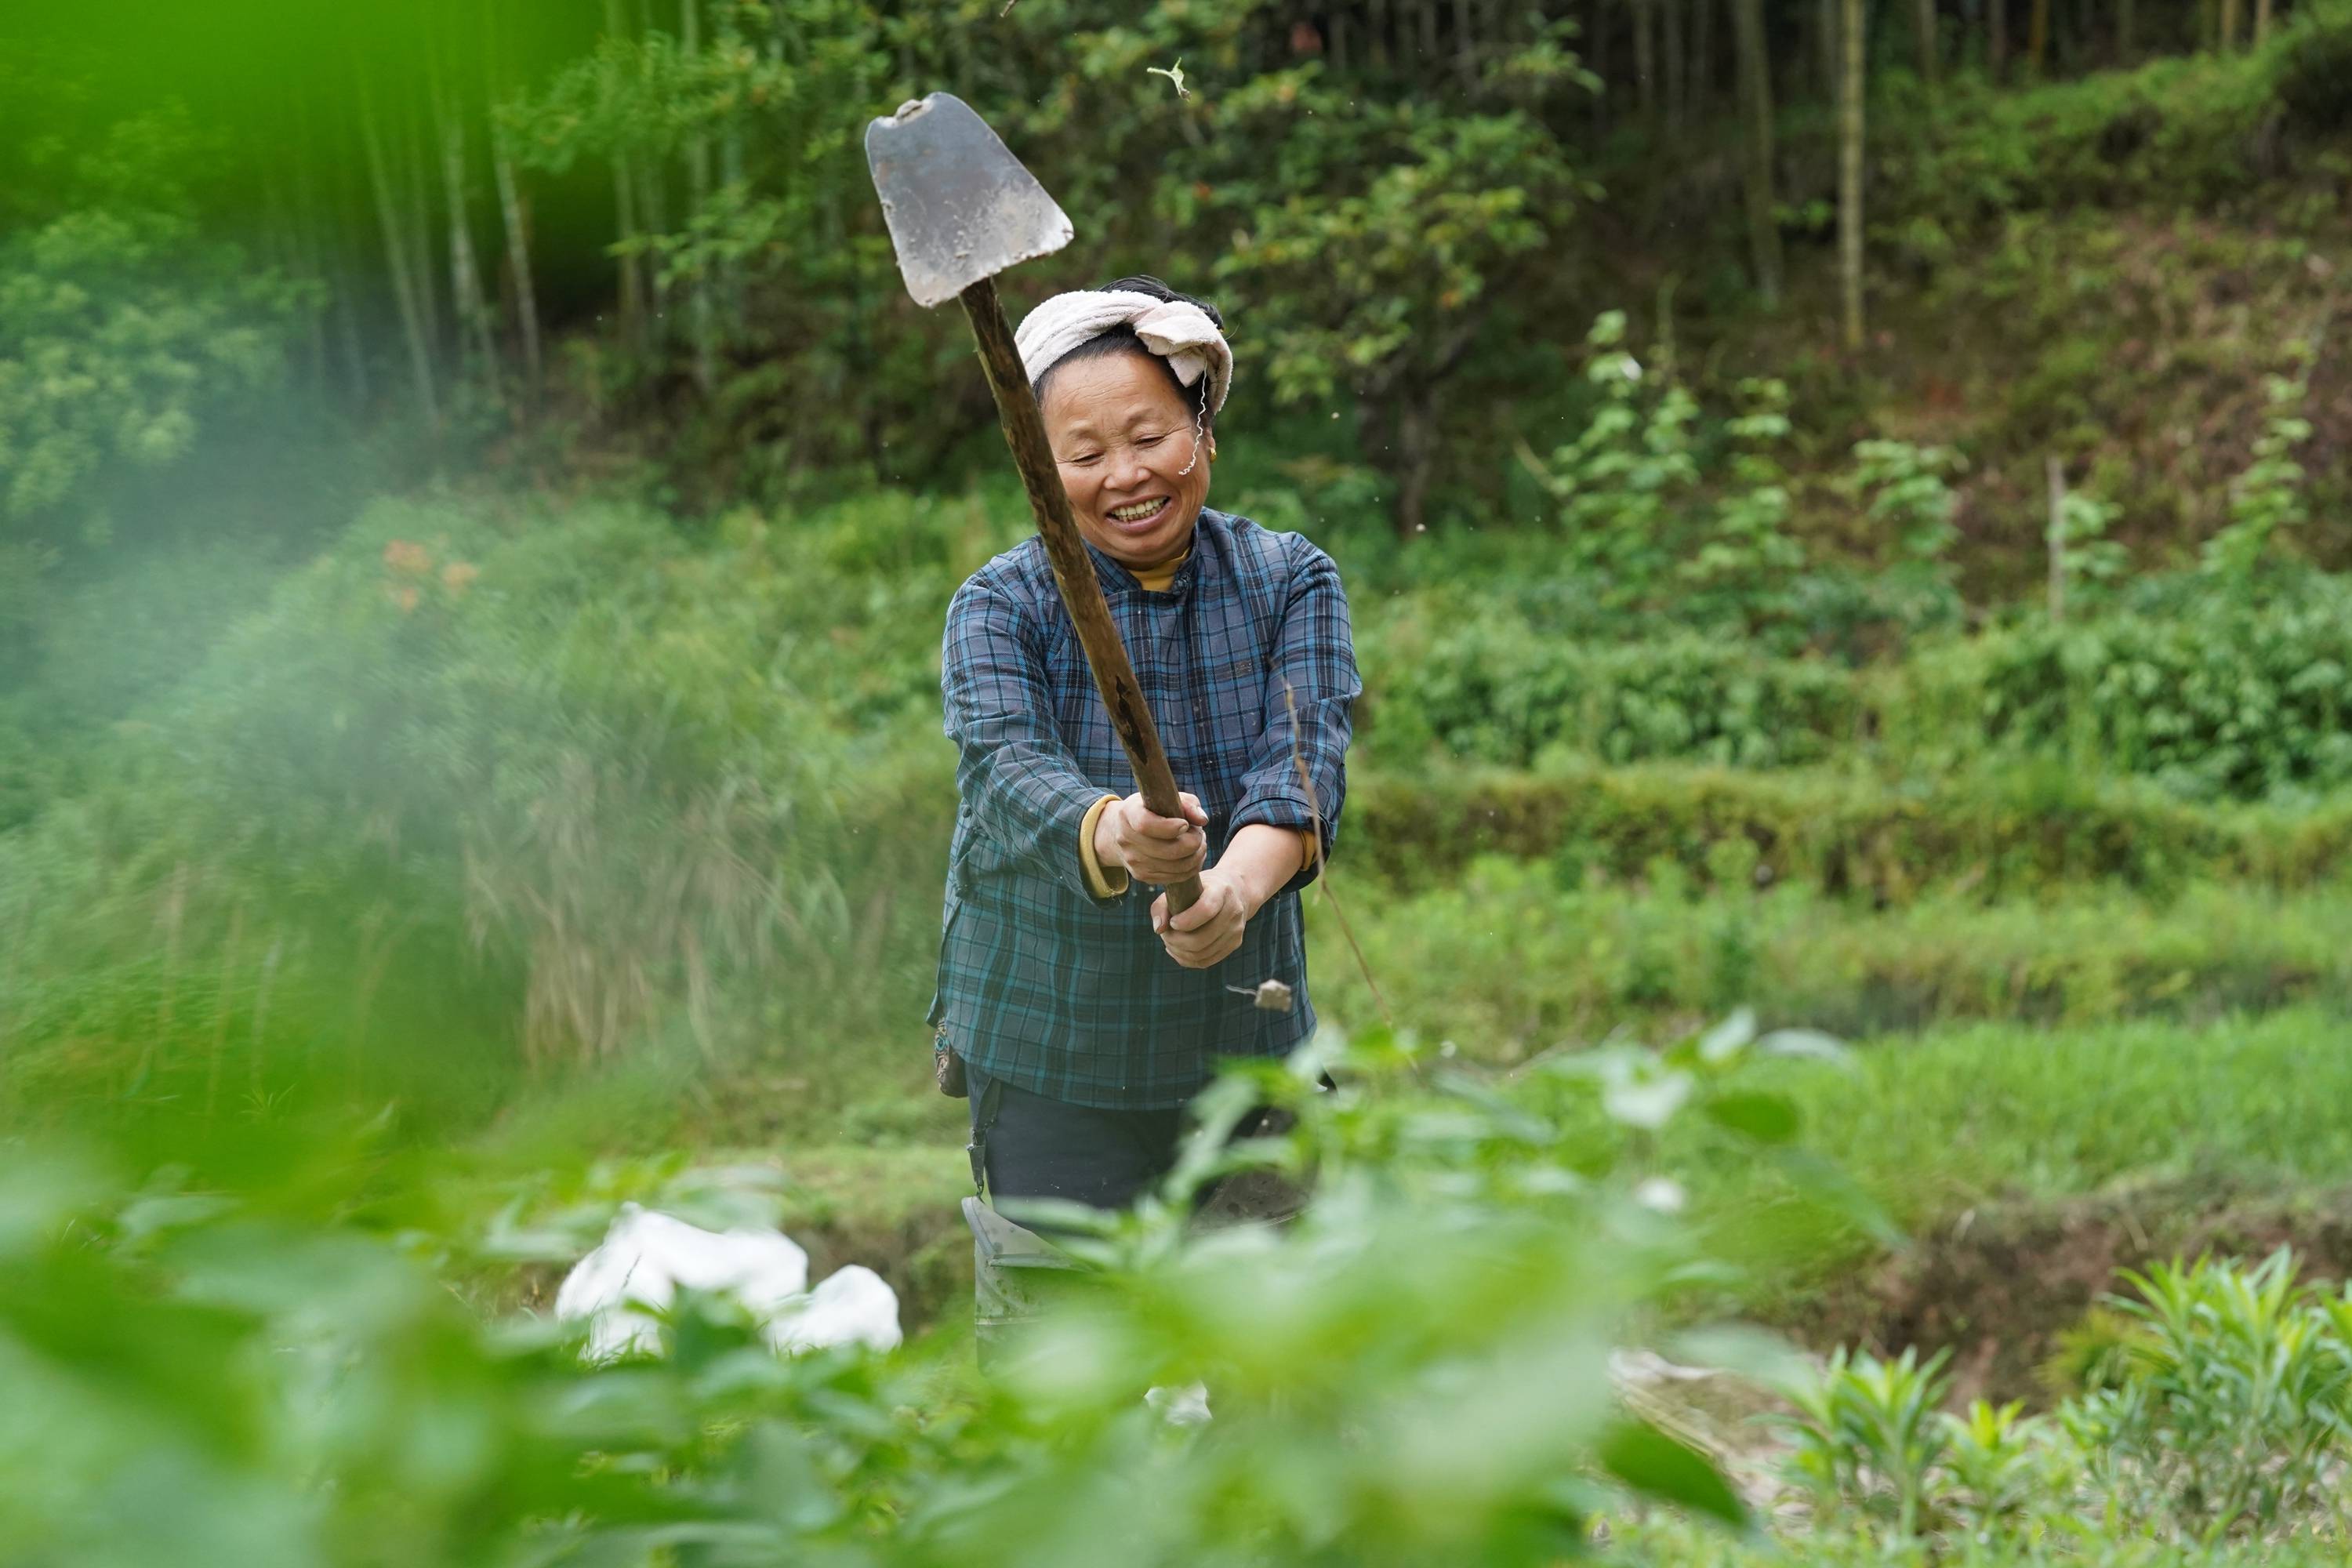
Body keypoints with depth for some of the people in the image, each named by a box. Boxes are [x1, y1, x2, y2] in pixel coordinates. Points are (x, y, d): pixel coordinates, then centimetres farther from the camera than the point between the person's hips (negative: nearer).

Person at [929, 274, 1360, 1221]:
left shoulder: (1292, 582, -1)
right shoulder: (1000, 607, -7)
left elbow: (1306, 761, -18)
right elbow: (1008, 775, -25)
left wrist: (1235, 888, -40)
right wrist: (1117, 835, -49)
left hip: (1246, 1048, 2)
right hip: (1049, 1064, -2)